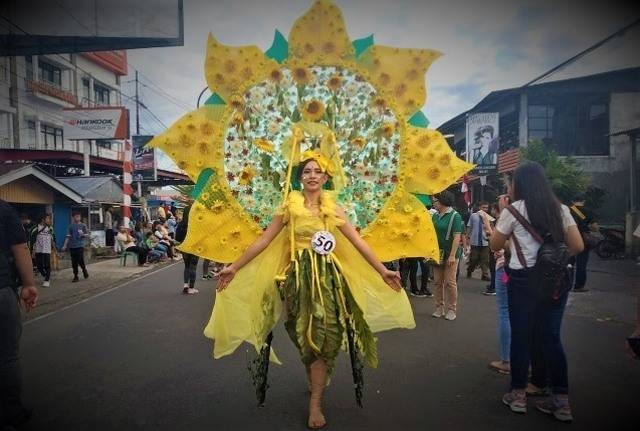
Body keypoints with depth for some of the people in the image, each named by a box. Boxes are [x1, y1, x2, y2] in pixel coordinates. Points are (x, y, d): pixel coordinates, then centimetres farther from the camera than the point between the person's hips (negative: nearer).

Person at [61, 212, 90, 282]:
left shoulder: (83, 226, 3)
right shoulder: (71, 226, 7)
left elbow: (87, 235, 2)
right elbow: (68, 236, 6)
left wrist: (83, 234, -20)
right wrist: (65, 245, -1)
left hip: (80, 246, -2)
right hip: (72, 246, 2)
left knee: (81, 261, -7)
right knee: (74, 262, 5)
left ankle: (84, 270, 21)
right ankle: (75, 276, 13)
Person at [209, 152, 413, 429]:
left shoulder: (333, 209, 6)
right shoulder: (289, 206, 1)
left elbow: (359, 243, 5)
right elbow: (263, 241, 0)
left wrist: (382, 271, 1)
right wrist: (234, 267, -4)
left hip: (327, 276, 1)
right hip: (298, 276, -1)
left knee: (324, 335, -2)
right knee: (304, 335, 7)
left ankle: (315, 403, 9)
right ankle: (316, 385, 31)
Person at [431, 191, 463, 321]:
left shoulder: (455, 216, -10)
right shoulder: (435, 216, 8)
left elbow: (457, 237, -15)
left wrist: (452, 255, -20)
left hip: (450, 254, -6)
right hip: (437, 253, 6)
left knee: (450, 282, 0)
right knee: (438, 282, 9)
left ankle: (451, 309, 12)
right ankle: (439, 308, 20)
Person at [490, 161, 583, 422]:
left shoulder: (514, 209, -5)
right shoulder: (560, 208, 6)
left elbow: (495, 245, 3)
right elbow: (577, 246, 4)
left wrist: (502, 214, 8)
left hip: (524, 279, -4)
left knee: (521, 336, 7)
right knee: (551, 337, 11)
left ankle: (518, 395, 18)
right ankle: (561, 401, 17)